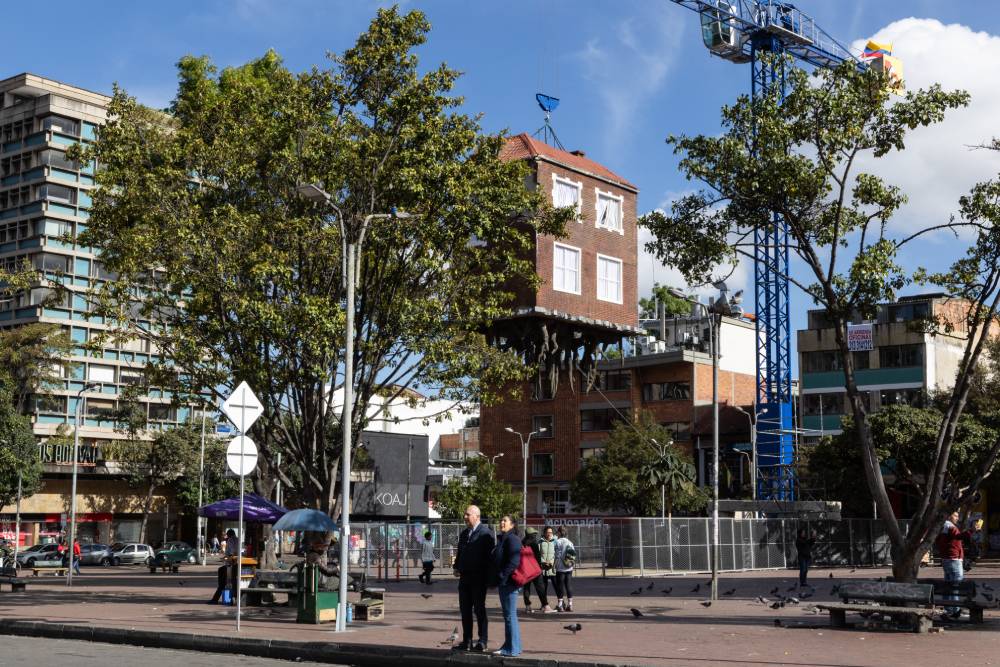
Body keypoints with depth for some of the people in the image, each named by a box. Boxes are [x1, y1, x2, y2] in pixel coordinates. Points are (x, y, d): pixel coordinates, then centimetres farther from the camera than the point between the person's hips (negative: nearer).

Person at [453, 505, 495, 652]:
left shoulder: (486, 533, -9)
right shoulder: (464, 533, 16)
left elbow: (490, 555, -13)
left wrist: (487, 576, -17)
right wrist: (457, 567, 6)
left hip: (478, 578, -8)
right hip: (465, 577, 8)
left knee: (479, 609, -2)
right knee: (465, 609, 9)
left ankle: (482, 642, 4)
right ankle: (467, 641, 16)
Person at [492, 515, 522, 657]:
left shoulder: (512, 539, -13)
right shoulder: (502, 539, 17)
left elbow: (513, 561, -22)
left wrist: (502, 577, -22)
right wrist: (497, 579, 17)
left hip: (509, 582, -10)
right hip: (504, 583, 10)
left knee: (510, 615, -6)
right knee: (508, 615, 15)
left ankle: (512, 649, -1)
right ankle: (509, 645, 23)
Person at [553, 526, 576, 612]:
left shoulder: (558, 542, -9)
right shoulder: (570, 543, 9)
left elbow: (557, 556, -13)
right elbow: (574, 556, 8)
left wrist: (554, 566, -8)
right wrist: (571, 563, 16)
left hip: (561, 568, -5)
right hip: (569, 569, 5)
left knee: (560, 586, 1)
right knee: (568, 585, 10)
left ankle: (560, 605, 3)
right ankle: (570, 604, 10)